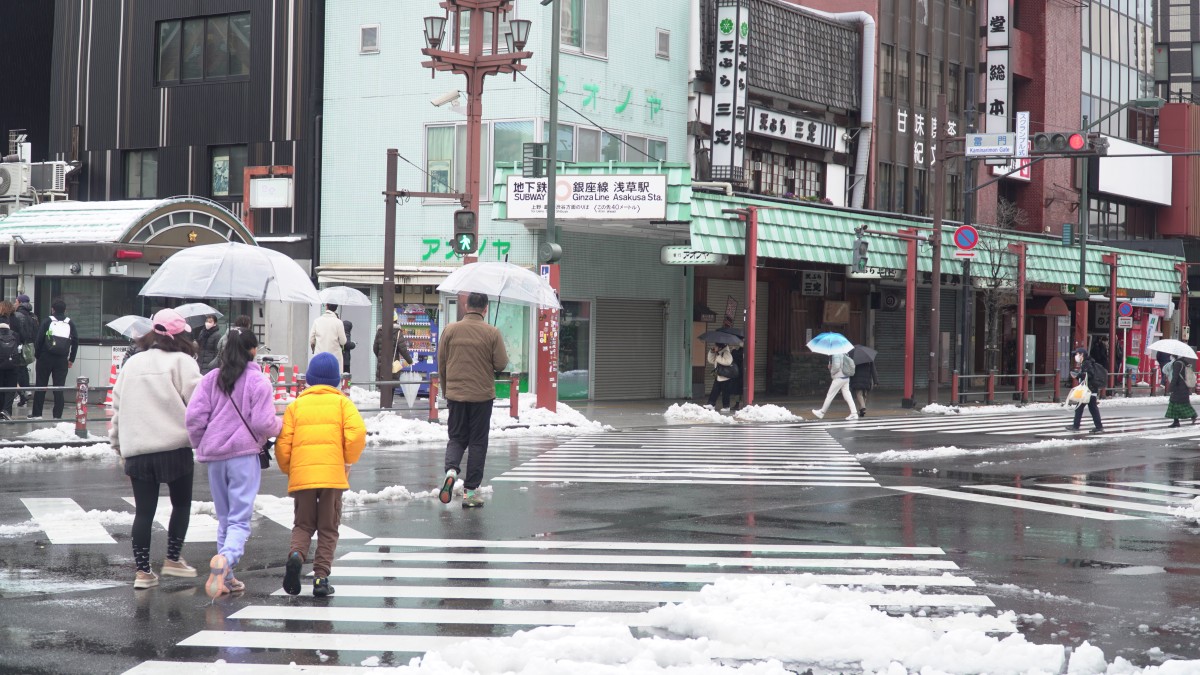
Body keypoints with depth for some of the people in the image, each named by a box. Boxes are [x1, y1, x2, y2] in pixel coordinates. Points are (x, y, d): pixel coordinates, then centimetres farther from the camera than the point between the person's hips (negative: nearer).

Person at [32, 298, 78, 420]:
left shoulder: (48, 321, 1)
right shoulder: (70, 323, 7)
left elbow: (39, 339, -5)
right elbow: (75, 341, 4)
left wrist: (37, 355, 4)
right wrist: (71, 359, 9)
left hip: (45, 358, -1)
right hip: (62, 359, 1)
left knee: (41, 386, 7)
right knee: (59, 387, 2)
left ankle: (36, 414, 9)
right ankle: (57, 415, -2)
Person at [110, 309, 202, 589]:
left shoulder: (132, 363, 13)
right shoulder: (182, 361, -3)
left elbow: (118, 406, 16)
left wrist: (118, 443, 24)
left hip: (136, 450, 4)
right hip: (175, 447, -4)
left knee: (144, 510, 7)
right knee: (181, 503, 14)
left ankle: (142, 571, 6)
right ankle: (173, 559, 13)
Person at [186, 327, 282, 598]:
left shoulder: (211, 379, 6)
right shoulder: (258, 381, -5)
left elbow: (194, 415, 0)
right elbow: (264, 423, -11)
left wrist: (200, 445, 15)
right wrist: (278, 427, 11)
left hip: (214, 456, 4)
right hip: (244, 455, -4)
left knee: (224, 518, 16)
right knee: (240, 519, -6)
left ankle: (226, 577, 15)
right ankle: (225, 559, -33)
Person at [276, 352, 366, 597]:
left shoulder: (296, 405, 11)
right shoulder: (341, 402, 8)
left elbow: (283, 444, 3)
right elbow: (357, 432, -9)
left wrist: (289, 470, 19)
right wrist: (348, 461, 5)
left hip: (301, 475, 1)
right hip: (333, 474, -1)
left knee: (303, 525, 14)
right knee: (328, 529, 8)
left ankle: (296, 554, -15)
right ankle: (321, 577, -2)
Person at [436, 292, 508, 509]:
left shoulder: (450, 330, -1)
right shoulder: (491, 333, -8)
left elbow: (441, 363, 5)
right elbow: (501, 364, -7)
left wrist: (446, 390, 18)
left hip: (455, 394, 2)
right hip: (482, 394, -2)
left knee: (456, 438, 14)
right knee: (478, 442, 6)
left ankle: (451, 470, -15)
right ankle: (470, 491, 6)